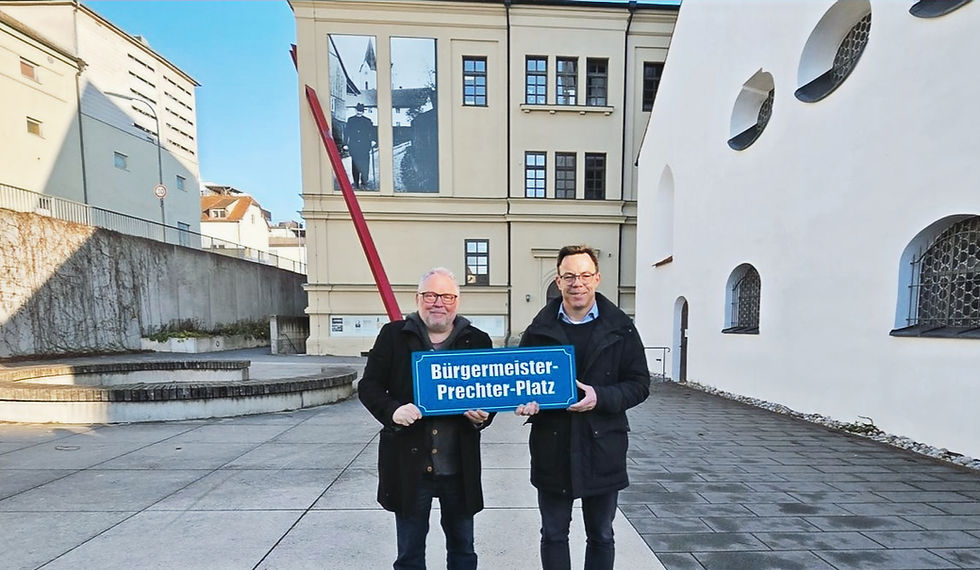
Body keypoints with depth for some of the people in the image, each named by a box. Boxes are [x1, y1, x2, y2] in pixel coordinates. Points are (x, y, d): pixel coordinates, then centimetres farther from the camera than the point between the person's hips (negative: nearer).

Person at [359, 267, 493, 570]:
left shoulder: (477, 340, -1)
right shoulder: (393, 335, -3)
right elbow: (368, 386, -2)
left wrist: (483, 415, -15)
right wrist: (392, 410, -20)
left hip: (459, 465, 1)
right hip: (408, 463, -1)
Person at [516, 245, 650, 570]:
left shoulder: (620, 328, -3)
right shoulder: (539, 329, 1)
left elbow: (639, 384, -2)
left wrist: (600, 396, -19)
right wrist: (524, 400, -13)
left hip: (602, 449, 0)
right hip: (552, 449, 1)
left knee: (601, 537, 19)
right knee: (553, 535, 16)